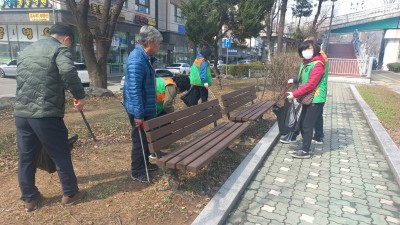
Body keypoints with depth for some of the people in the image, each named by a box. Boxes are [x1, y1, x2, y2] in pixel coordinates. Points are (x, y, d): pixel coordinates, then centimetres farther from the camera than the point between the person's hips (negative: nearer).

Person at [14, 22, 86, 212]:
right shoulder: (60, 49, -4)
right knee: (61, 156, 8)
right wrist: (79, 95, -15)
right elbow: (68, 71, -26)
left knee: (26, 158, 16)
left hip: (21, 113, 7)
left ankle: (29, 199, 29)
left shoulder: (26, 51, 20)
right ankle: (70, 194, 21)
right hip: (46, 114, -7)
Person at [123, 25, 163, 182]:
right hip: (140, 110, -10)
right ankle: (137, 172, 18)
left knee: (147, 138, 20)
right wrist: (138, 114, -25)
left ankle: (145, 164, 37)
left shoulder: (146, 58, 11)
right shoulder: (136, 60, -23)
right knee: (140, 140, 3)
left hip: (147, 108, 10)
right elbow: (134, 90, -26)